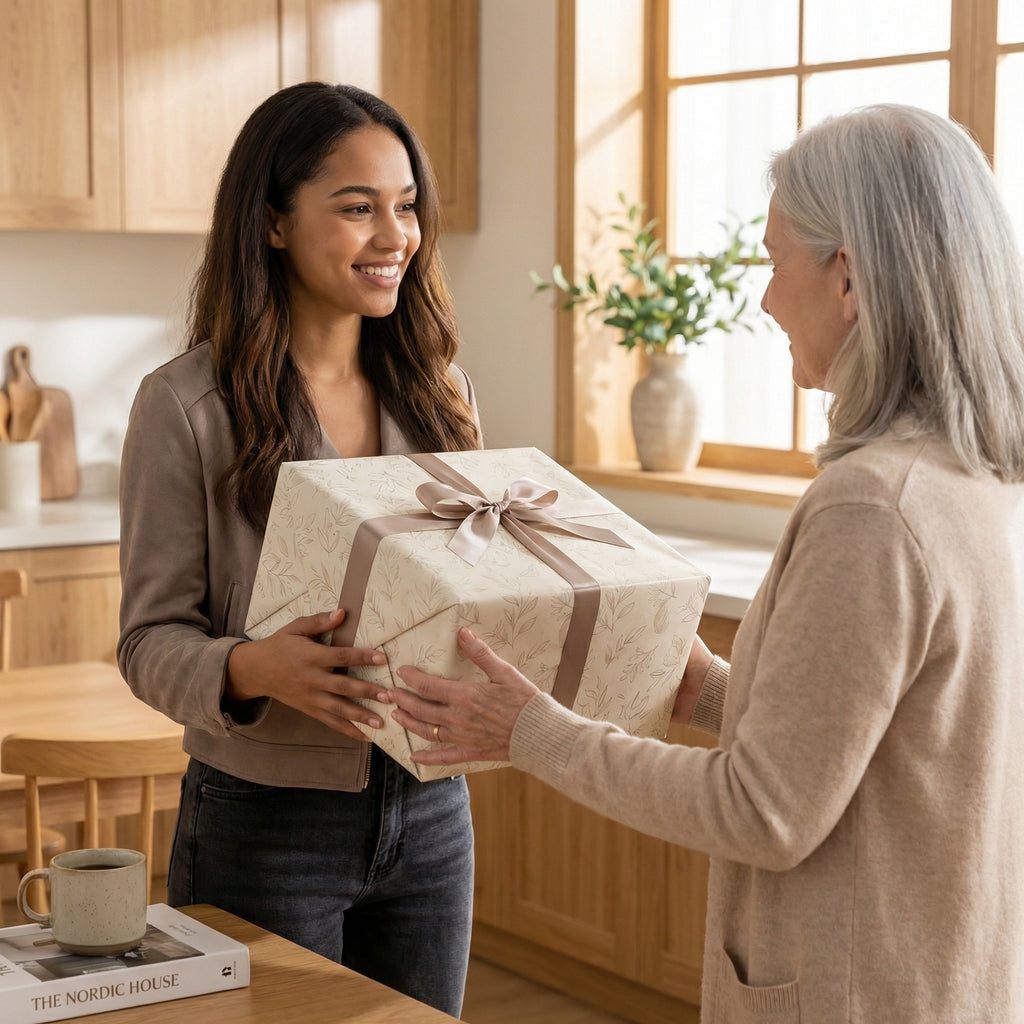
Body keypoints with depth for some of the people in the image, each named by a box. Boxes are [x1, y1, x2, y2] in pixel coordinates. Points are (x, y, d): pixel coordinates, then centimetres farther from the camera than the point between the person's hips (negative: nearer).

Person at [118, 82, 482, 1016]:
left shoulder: (437, 392, 5)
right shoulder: (189, 404, -10)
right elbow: (152, 638, -10)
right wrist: (252, 669, -30)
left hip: (430, 809, 5)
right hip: (265, 824, -4)